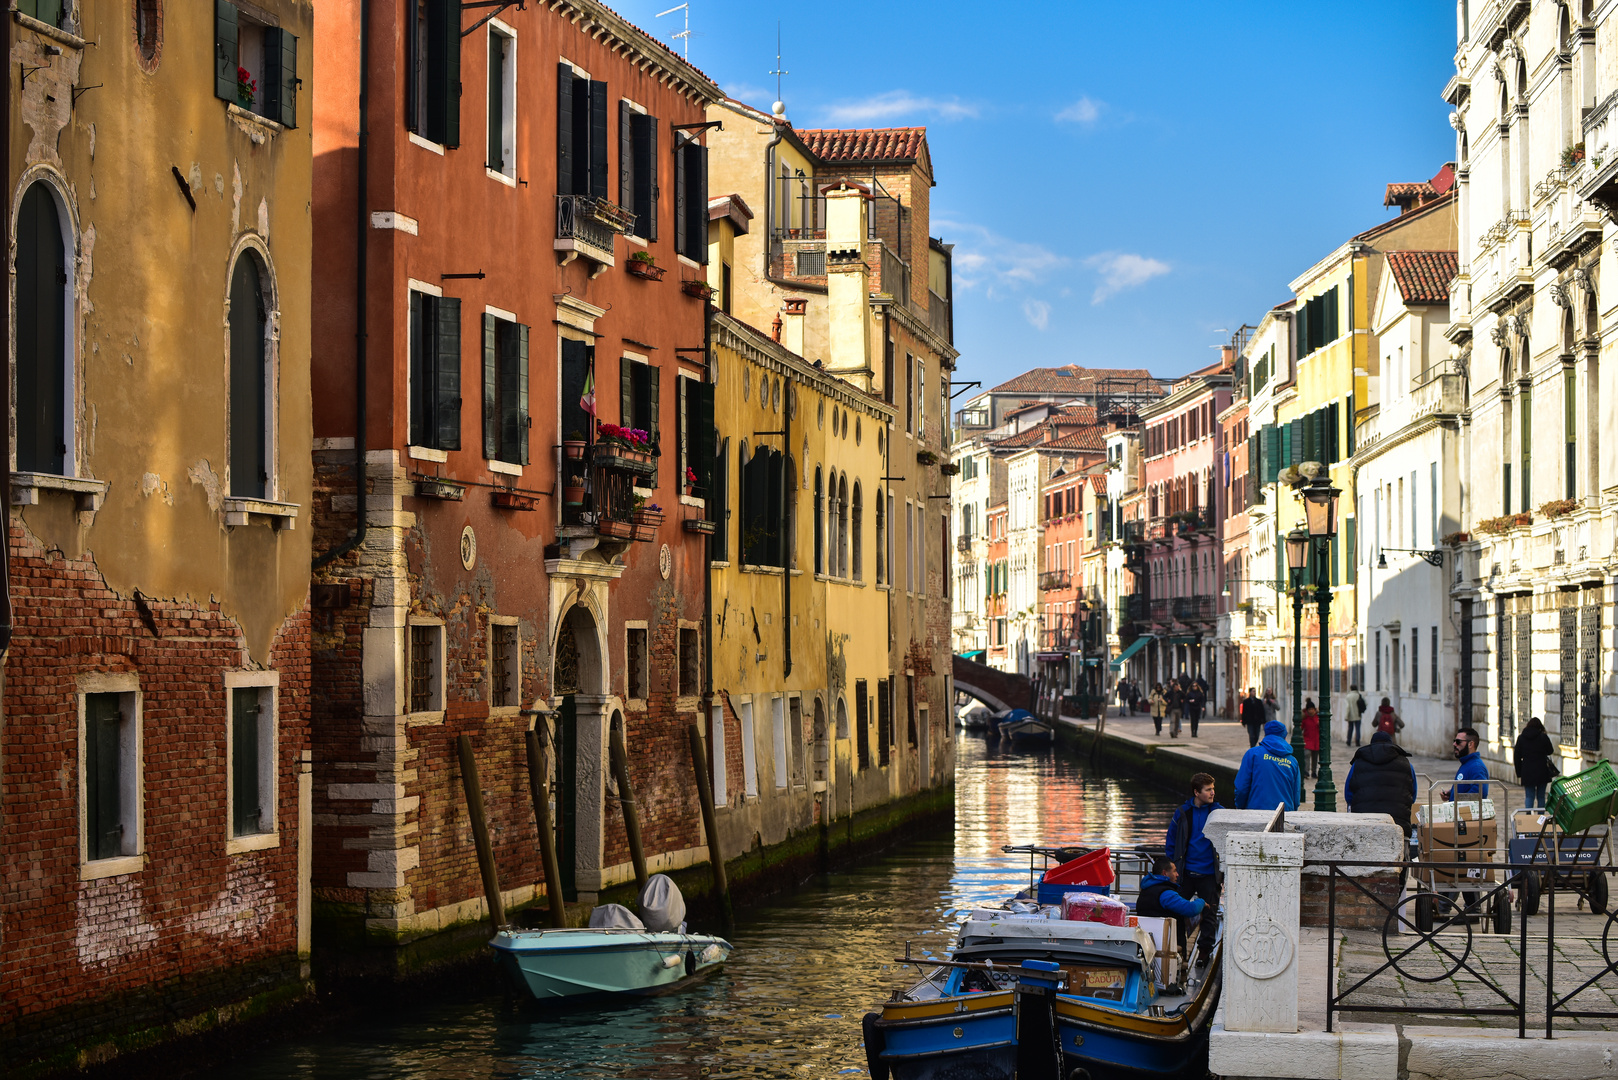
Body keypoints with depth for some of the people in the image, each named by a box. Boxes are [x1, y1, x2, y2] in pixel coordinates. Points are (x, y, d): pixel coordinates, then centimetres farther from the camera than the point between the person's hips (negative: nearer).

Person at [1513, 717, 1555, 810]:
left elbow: (1517, 757, 5)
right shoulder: (1543, 737, -4)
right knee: (1541, 797, 8)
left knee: (1529, 796, 2)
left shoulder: (1521, 738, 3)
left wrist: (1519, 772, 11)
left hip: (1527, 773, 1)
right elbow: (1550, 751, 8)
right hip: (1542, 772, -1)